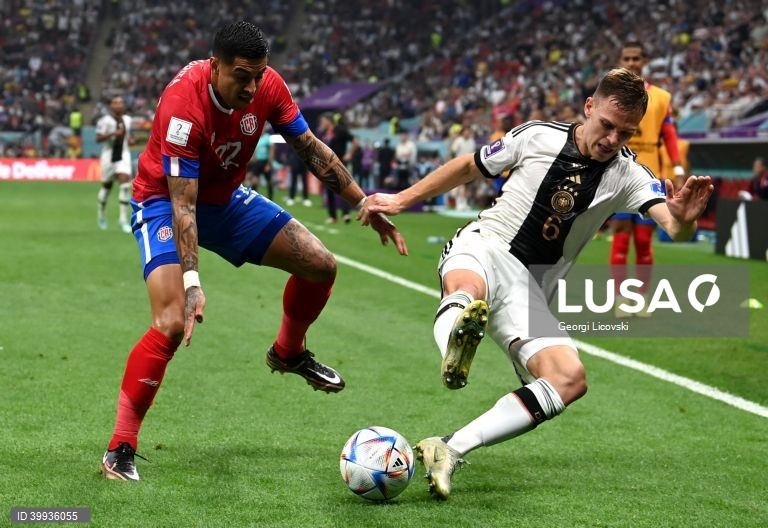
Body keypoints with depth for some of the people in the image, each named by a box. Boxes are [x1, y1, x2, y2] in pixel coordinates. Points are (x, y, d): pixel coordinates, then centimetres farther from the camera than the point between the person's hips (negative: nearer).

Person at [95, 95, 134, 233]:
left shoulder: (127, 120, 8)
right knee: (106, 186, 10)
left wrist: (129, 139, 3)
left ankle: (124, 220, -13)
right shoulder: (105, 120, -9)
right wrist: (113, 134, -26)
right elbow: (98, 138, -14)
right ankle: (101, 214, 36)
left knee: (125, 184, -14)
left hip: (123, 155, 3)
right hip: (109, 155, -3)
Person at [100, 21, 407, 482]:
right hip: (165, 200, -6)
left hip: (227, 197, 6)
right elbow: (183, 204, -35)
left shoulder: (267, 85, -17)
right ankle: (120, 450, -14)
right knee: (172, 323, -25)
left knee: (321, 265, 0)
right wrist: (191, 283, -41)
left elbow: (312, 149, -3)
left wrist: (366, 204, -5)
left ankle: (289, 353, 31)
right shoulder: (184, 106, -35)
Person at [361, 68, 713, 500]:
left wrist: (684, 220, -42)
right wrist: (401, 200, 18)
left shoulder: (627, 176, 0)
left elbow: (674, 227, -16)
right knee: (467, 290, -39)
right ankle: (455, 344, -75)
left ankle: (451, 449, -29)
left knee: (571, 379, -23)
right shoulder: (538, 136, -1)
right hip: (482, 246, -2)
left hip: (529, 291, 2)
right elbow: (469, 167, 15)